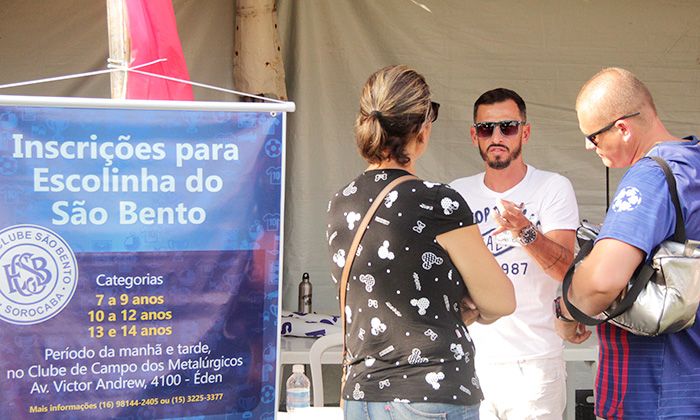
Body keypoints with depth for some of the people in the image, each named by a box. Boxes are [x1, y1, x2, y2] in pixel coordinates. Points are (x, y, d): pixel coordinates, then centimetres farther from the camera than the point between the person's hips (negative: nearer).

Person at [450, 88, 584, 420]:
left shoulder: (553, 188, -4)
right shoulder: (456, 193, 7)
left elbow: (566, 269, -15)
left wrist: (526, 232, -31)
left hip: (534, 363, -3)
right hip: (469, 358, 3)